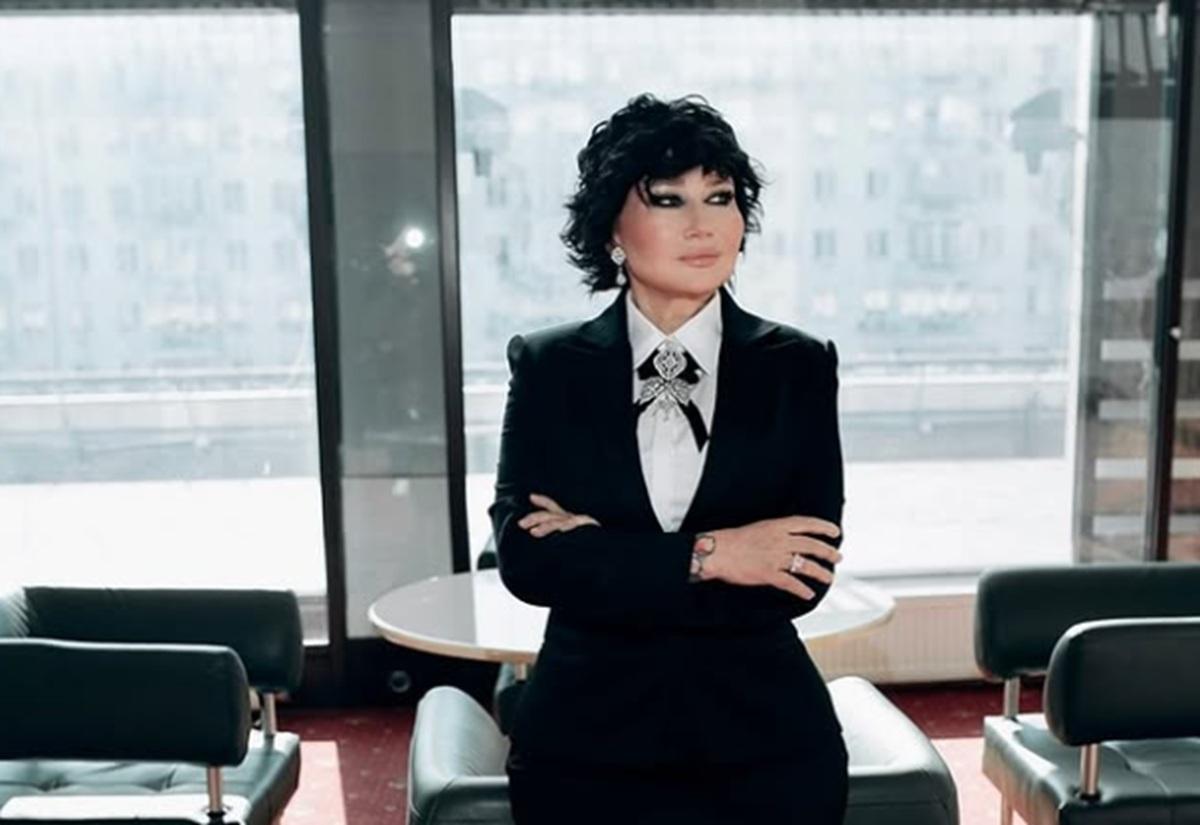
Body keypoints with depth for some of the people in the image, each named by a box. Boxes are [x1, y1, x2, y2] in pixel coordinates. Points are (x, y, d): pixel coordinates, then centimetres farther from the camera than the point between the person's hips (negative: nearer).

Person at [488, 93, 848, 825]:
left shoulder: (800, 367, -3)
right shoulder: (547, 367, -3)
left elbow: (802, 578, -11)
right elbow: (526, 559, -12)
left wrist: (601, 560, -15)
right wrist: (706, 555, -19)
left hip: (765, 741, 1)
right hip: (589, 740, 0)